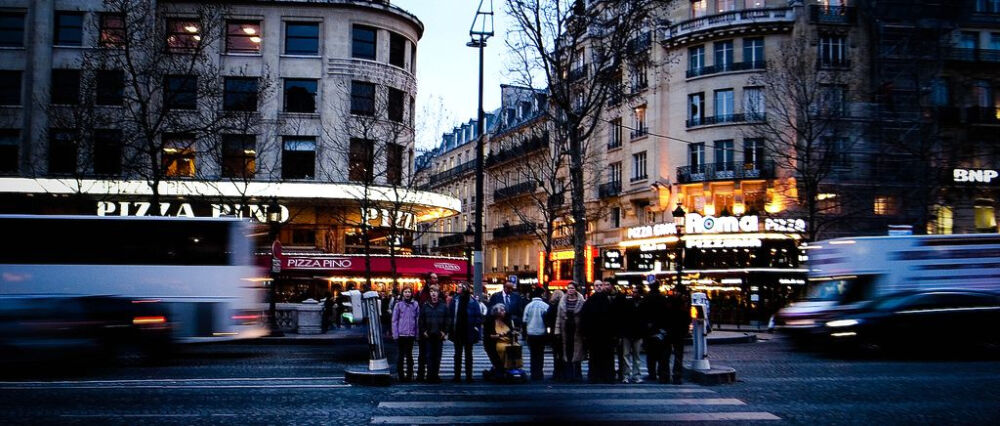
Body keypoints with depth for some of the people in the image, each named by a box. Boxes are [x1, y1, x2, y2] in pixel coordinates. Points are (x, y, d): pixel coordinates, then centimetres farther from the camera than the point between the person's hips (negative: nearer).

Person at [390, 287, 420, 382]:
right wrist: (395, 334, -5)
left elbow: (418, 319, 5)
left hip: (411, 334, 1)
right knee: (401, 355, 4)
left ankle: (409, 375, 14)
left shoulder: (415, 304, 4)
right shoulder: (398, 304, 0)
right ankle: (401, 375, 11)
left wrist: (417, 333, 0)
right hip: (401, 334, -1)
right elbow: (394, 320, 1)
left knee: (409, 355, 8)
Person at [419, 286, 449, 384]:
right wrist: (423, 331, -5)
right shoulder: (425, 306, 4)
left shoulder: (443, 306, 5)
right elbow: (421, 320, 4)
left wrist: (444, 332, -4)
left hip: (439, 335, 1)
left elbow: (447, 320, 5)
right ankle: (430, 375, 0)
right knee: (429, 356, -2)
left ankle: (436, 375, 10)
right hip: (428, 335, -1)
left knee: (437, 356, 4)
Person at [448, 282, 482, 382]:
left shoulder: (472, 301, -5)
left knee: (468, 354, 8)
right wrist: (450, 329, -5)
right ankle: (457, 375, 13)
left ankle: (469, 376, 13)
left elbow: (478, 316, -3)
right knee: (458, 354, 8)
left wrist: (476, 326, -12)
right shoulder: (455, 300, 1)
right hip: (457, 331, 2)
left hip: (469, 332, -2)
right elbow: (450, 314, 1)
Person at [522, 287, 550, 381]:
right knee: (540, 354, 6)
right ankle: (539, 374, 3)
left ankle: (534, 374, 7)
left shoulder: (528, 306, -3)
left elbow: (525, 321, 1)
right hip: (541, 333, -1)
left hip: (531, 333, 1)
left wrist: (525, 333, 9)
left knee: (533, 354, 9)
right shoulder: (545, 306, -8)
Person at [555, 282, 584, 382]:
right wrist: (557, 330, 2)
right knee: (567, 351, 3)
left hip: (577, 330, -3)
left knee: (577, 352, 0)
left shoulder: (581, 301, -1)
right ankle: (568, 374, 9)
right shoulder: (563, 301, 8)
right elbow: (559, 316, 8)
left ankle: (576, 374, 7)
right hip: (566, 330, 3)